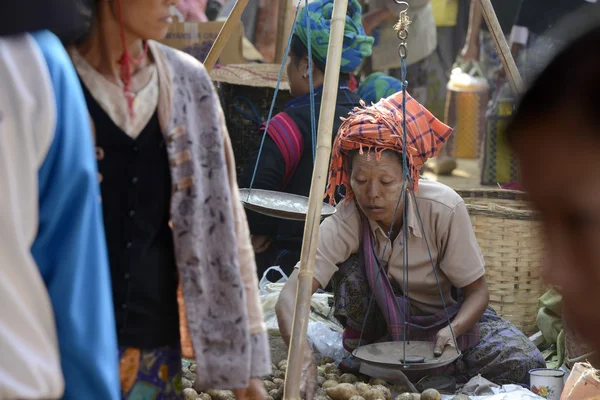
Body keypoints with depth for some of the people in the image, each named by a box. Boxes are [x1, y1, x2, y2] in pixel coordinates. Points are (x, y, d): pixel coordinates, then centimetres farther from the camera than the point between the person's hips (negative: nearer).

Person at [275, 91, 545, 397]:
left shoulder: (444, 208, -28)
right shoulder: (345, 223, -27)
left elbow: (477, 291, -17)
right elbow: (291, 294, -38)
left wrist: (452, 329, -38)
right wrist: (300, 350, -58)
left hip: (452, 316, 1)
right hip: (386, 321, -1)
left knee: (523, 365, -24)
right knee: (351, 271, -31)